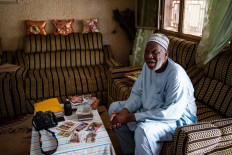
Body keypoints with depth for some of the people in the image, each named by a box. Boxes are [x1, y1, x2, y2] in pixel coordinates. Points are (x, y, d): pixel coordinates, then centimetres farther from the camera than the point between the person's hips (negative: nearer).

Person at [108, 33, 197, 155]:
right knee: (114, 107, 6)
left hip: (178, 119, -8)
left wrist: (131, 117, -32)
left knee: (143, 130, -37)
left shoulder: (176, 74, -28)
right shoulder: (148, 66, -3)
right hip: (150, 110, 8)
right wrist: (124, 111, -20)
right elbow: (137, 94, 1)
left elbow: (172, 112, -32)